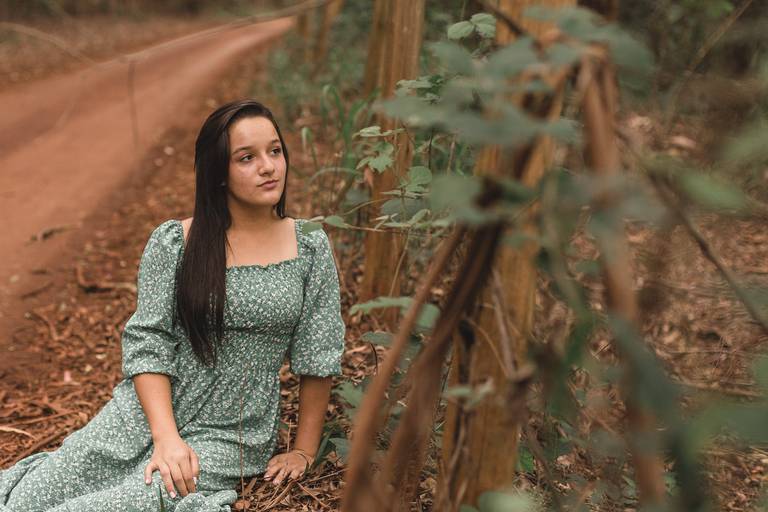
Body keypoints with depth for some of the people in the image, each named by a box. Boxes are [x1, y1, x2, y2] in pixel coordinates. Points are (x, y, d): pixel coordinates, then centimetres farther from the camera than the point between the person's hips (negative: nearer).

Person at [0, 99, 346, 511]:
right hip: (142, 418, 1)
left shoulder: (310, 247, -3)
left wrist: (303, 453, -1)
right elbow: (146, 341, -7)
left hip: (229, 438, -1)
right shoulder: (174, 242, -4)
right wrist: (167, 438, -19)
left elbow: (318, 357, 0)